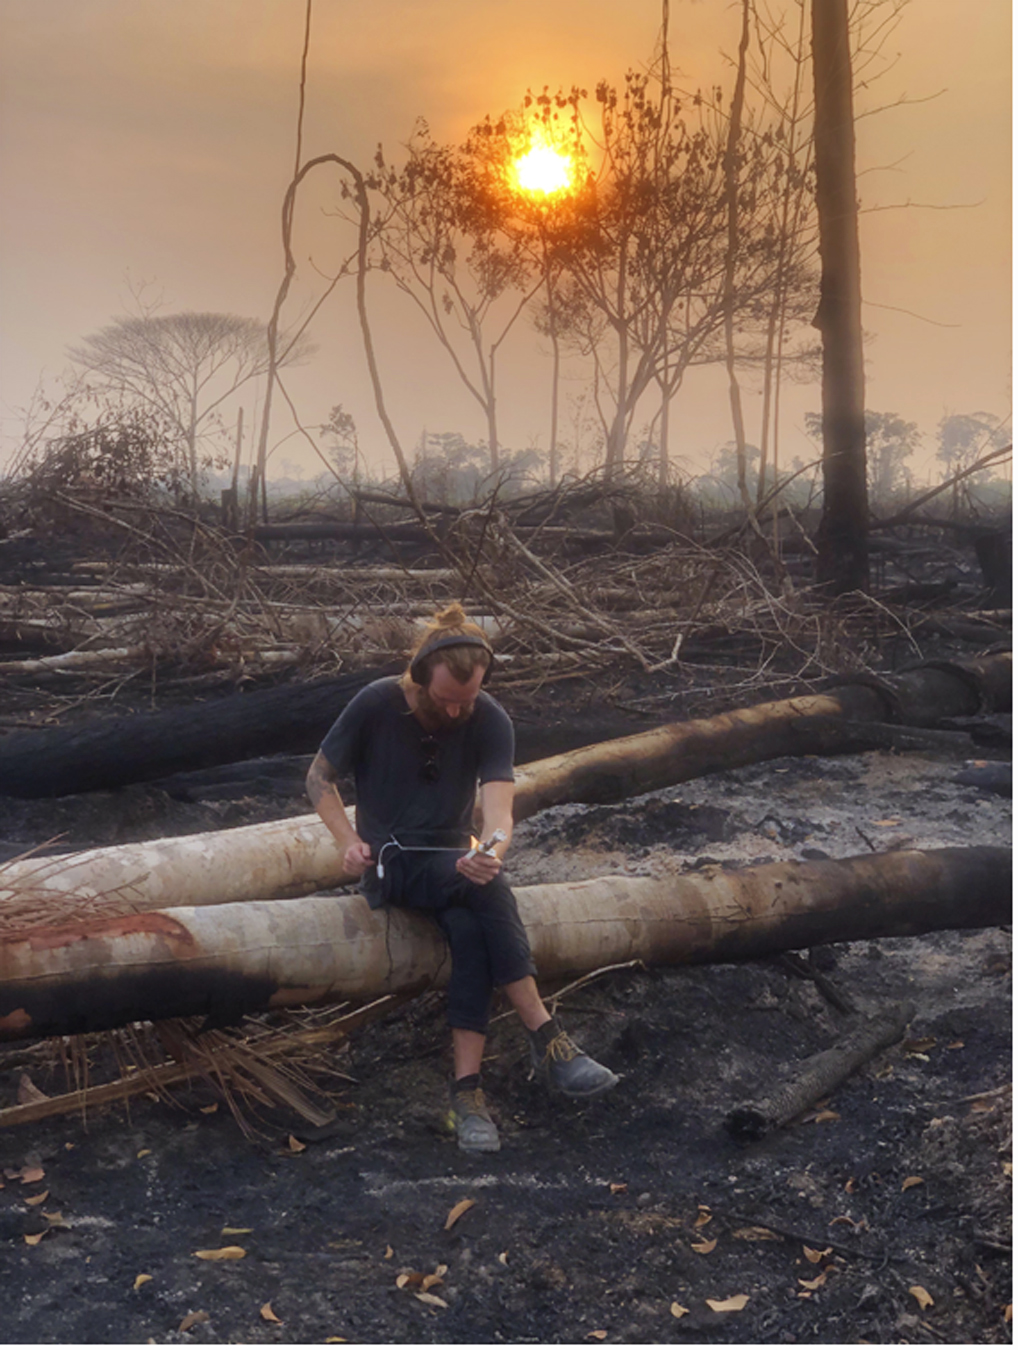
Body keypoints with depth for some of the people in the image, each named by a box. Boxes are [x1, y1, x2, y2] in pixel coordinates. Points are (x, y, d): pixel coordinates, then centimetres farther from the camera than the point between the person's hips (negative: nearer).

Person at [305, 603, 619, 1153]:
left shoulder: (490, 721, -7)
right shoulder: (375, 705, -10)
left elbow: (498, 808, -21)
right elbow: (319, 777, 2)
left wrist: (492, 851, -45)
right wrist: (348, 840, -15)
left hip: (452, 862, 3)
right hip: (389, 865, -3)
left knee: (471, 931, -32)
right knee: (486, 890, -32)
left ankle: (466, 1089, -29)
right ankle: (546, 1040, -28)